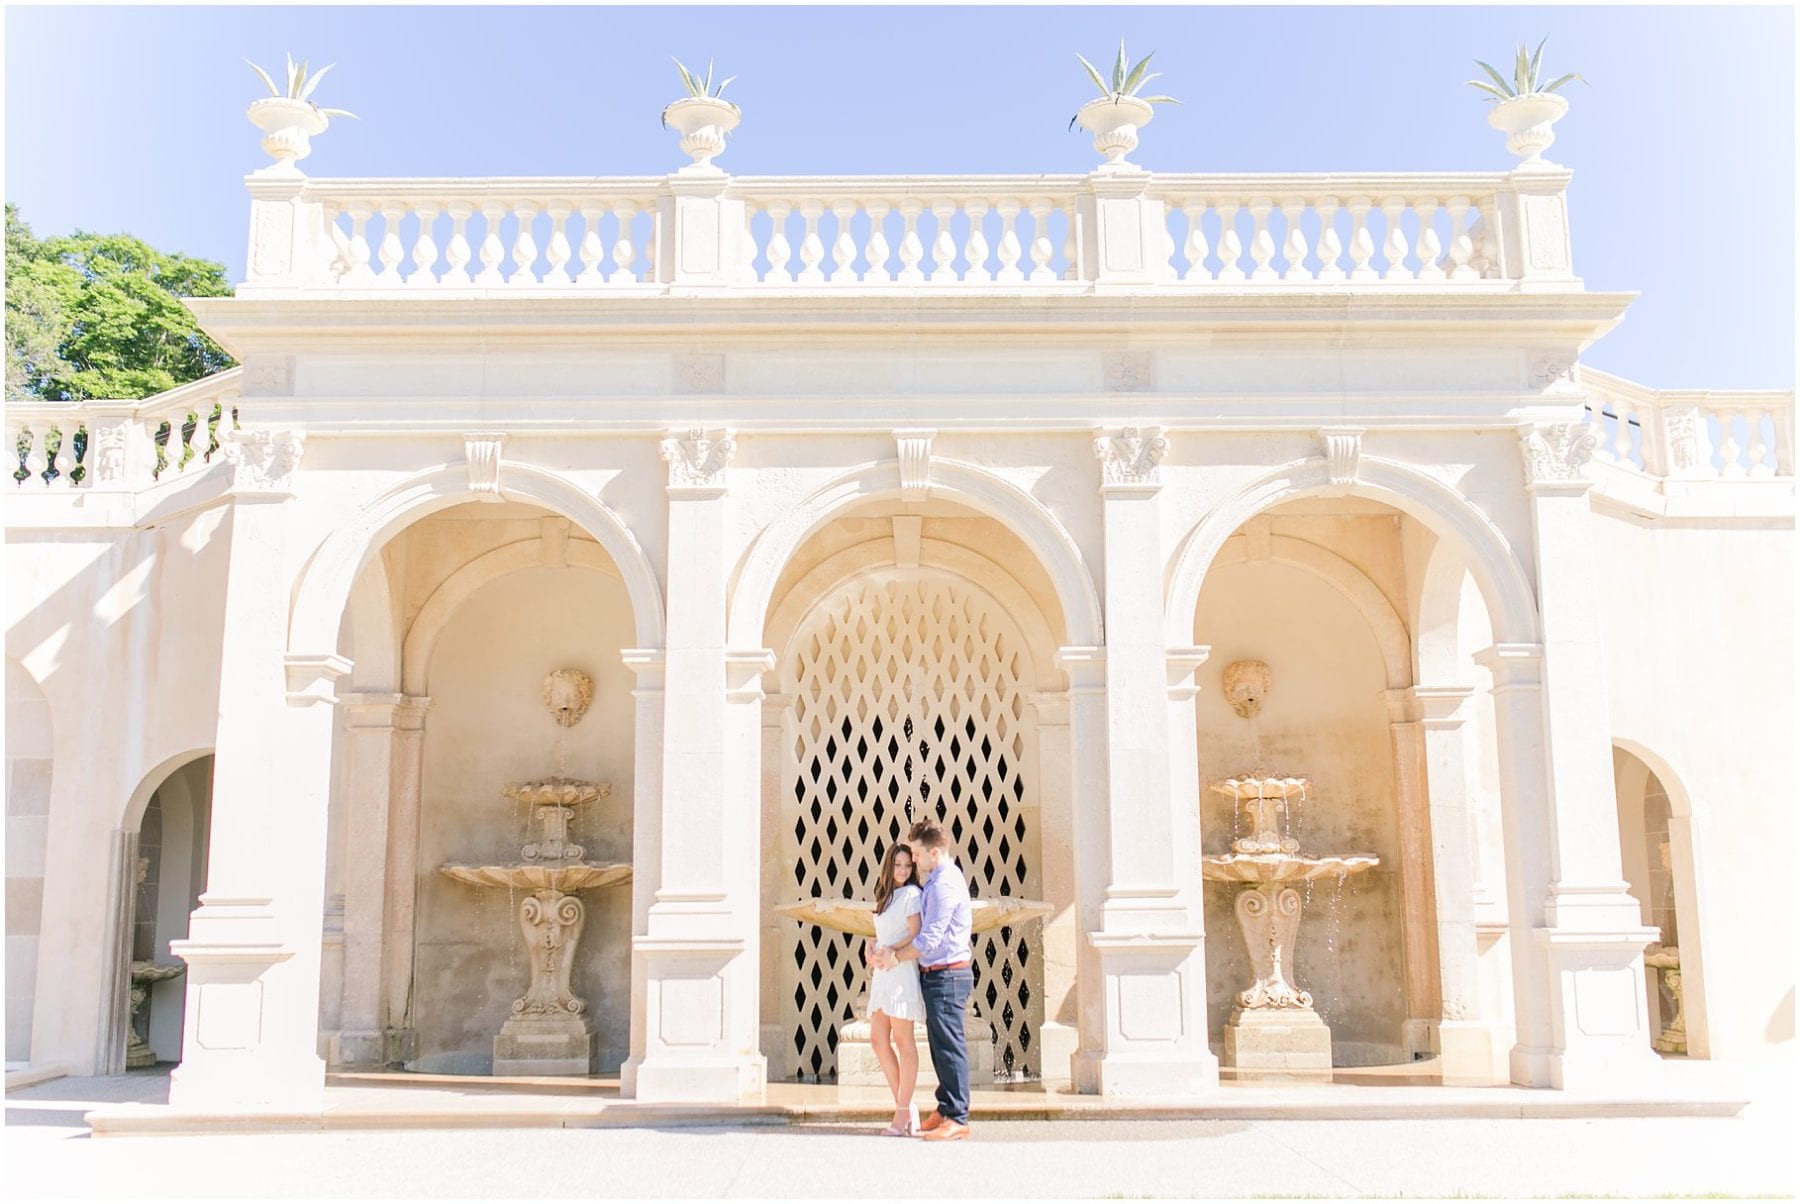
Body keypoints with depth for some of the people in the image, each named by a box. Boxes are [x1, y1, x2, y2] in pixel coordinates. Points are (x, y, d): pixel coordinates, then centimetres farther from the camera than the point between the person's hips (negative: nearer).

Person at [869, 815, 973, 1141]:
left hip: (946, 975, -10)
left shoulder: (945, 884, -17)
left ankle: (957, 1119, -3)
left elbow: (929, 939, -20)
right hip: (936, 976, 10)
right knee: (940, 1046, 14)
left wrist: (894, 956, -8)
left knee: (949, 1046, -7)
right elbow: (913, 925, 22)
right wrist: (883, 946, 10)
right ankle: (945, 1111, 22)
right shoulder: (935, 881, 15)